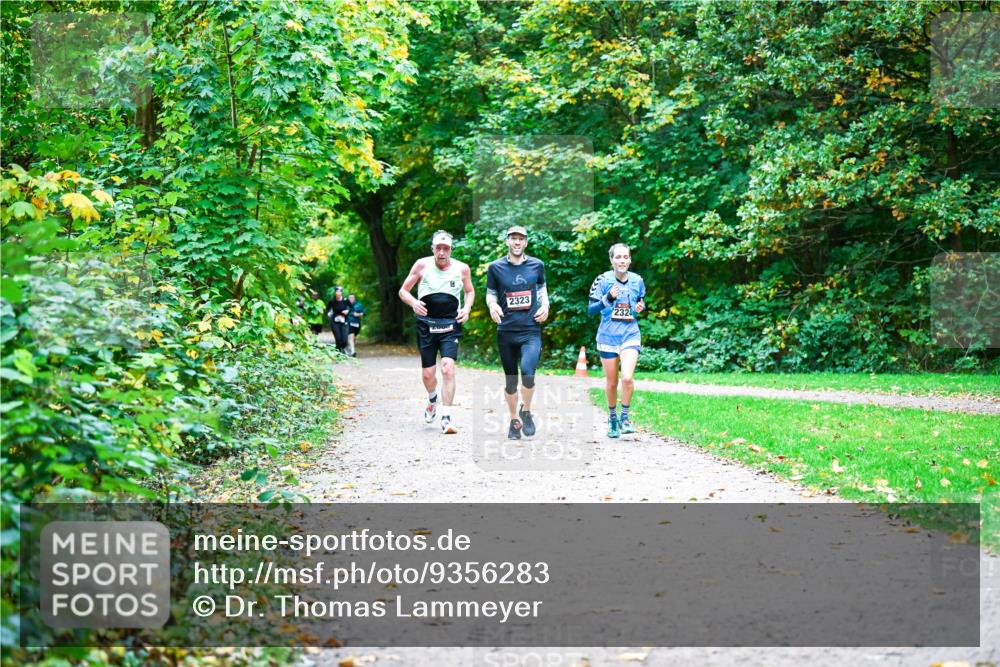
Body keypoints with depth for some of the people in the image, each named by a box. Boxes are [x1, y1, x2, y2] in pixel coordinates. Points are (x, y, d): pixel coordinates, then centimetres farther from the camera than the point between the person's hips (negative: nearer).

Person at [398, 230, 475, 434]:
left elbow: (470, 291, 21)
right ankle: (432, 400, 41)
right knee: (427, 374, 5)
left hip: (450, 325, -1)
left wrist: (467, 308, 1)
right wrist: (413, 302, -15)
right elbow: (403, 291, 6)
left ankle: (446, 419, -16)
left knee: (448, 369, -18)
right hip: (426, 324, 1)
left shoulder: (462, 268, 3)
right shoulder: (422, 265, 0)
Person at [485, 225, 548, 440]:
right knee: (511, 379, 8)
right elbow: (490, 293, 10)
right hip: (506, 331, 1)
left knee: (528, 372, -21)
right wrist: (492, 304, -11)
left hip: (531, 330, -1)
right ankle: (514, 420, 27)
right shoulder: (496, 267, 2)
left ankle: (526, 412, 5)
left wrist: (545, 305, 1)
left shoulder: (536, 265, 6)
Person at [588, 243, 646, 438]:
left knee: (627, 377, -19)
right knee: (611, 382, 7)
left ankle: (625, 416, -1)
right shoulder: (603, 280, -5)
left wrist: (641, 307, -4)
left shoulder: (637, 281, 4)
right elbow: (591, 309, -5)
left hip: (630, 335, 1)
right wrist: (608, 298, -21)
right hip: (608, 336, -1)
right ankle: (612, 417, 29)